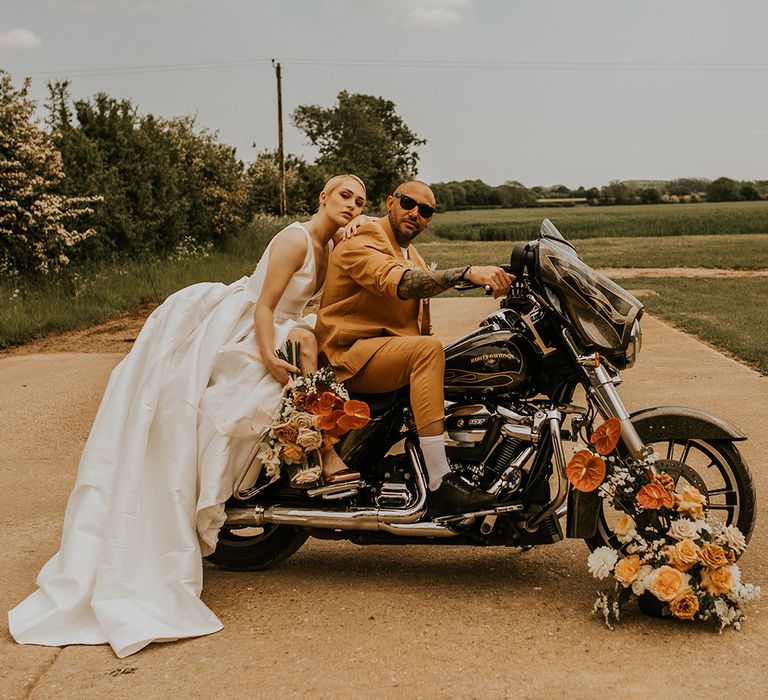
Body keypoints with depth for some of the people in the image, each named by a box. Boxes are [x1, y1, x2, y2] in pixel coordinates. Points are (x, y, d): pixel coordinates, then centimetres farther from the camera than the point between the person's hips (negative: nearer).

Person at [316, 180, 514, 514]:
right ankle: (441, 483, -39)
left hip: (396, 348, 9)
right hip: (351, 355, -9)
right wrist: (468, 272, -43)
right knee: (427, 349, -34)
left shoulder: (413, 256, 20)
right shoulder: (360, 245, -11)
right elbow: (402, 284, -32)